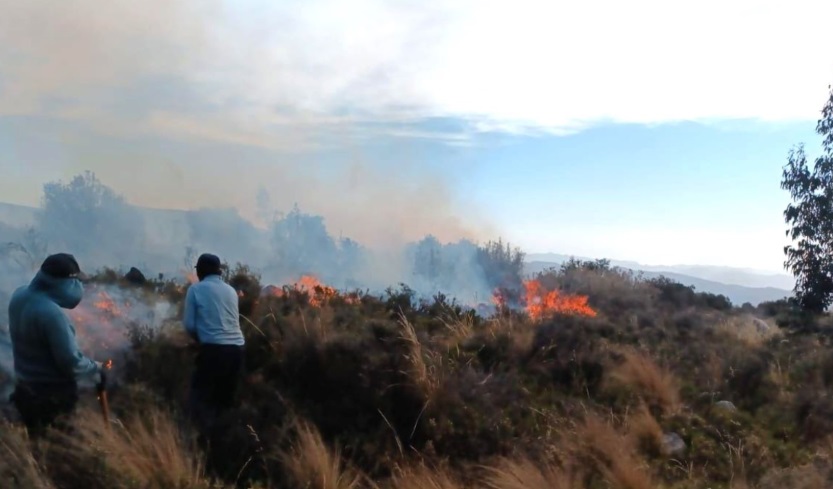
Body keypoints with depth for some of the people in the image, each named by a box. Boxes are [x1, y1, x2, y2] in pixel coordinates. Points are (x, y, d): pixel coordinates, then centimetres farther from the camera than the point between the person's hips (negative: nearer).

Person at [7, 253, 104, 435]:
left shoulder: (19, 296, -9)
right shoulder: (52, 314, -33)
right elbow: (71, 362, -28)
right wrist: (94, 368, -9)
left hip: (24, 385, 7)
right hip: (53, 392, -7)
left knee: (34, 434, 27)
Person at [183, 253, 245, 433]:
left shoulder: (195, 289, 4)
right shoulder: (231, 290, 16)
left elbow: (189, 324, 3)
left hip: (213, 348, -5)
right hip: (237, 348, 5)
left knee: (200, 397, 5)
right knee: (227, 399, 14)